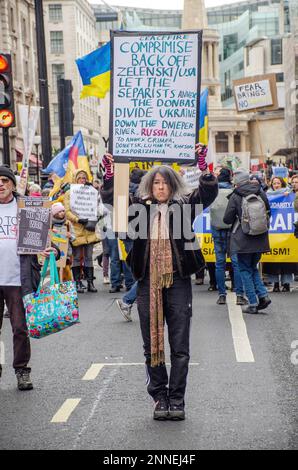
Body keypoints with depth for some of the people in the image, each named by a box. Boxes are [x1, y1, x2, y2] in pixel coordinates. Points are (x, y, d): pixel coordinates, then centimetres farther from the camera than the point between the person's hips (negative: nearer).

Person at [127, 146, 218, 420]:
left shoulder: (184, 205, 6)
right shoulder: (140, 207, 9)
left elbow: (209, 192, -4)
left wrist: (204, 167, -14)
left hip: (178, 282, -1)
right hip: (148, 283, 1)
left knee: (180, 346, 1)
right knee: (152, 345, 6)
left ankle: (177, 400, 9)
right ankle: (160, 398, 16)